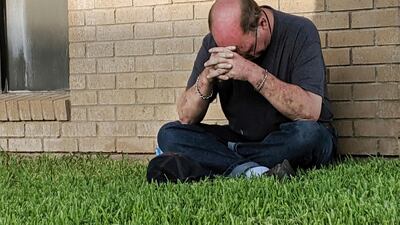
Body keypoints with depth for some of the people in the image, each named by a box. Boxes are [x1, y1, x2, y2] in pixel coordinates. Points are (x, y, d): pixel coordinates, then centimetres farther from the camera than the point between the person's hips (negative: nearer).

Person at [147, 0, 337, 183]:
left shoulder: (299, 32, -16)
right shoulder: (214, 43, -5)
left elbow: (310, 112, -28)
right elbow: (186, 118, -7)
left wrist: (253, 73, -34)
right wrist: (206, 78, -26)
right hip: (242, 138, 4)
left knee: (307, 133, -37)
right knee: (169, 135, -14)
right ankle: (252, 170, -29)